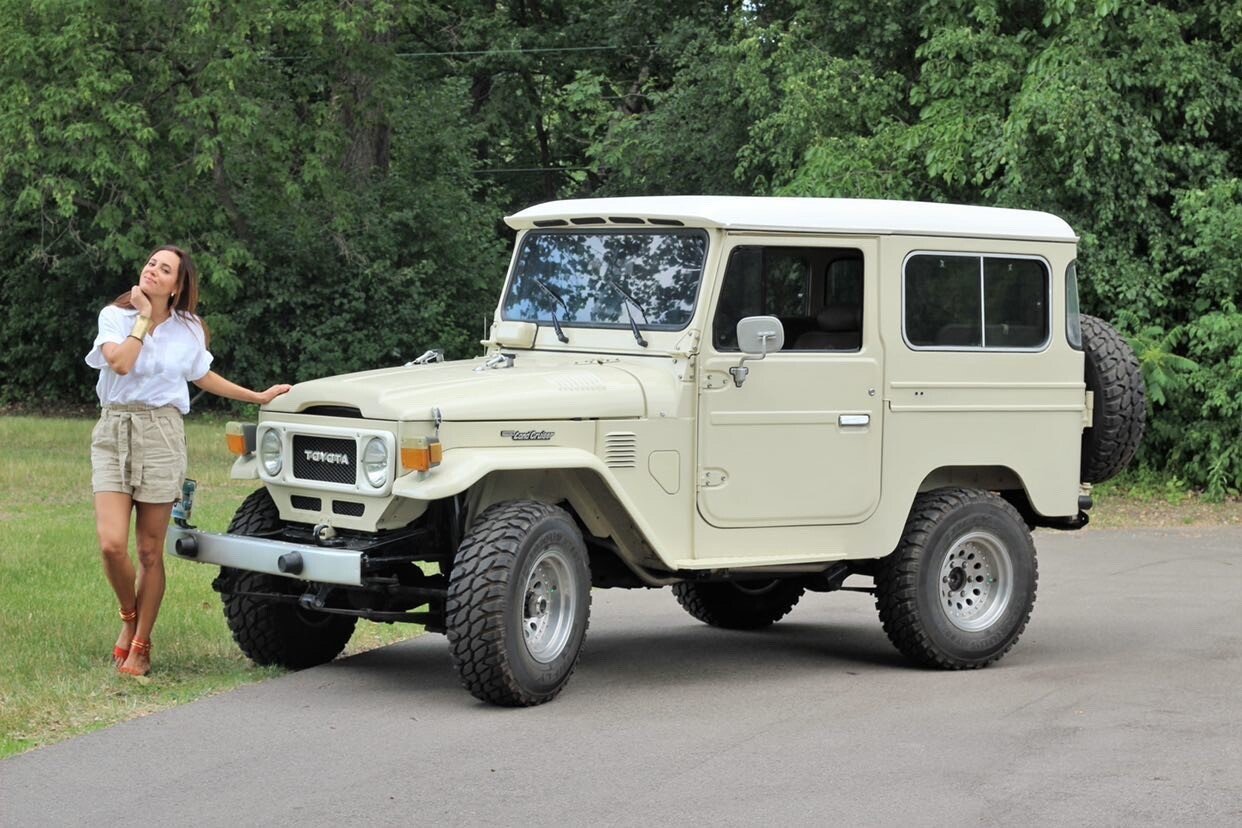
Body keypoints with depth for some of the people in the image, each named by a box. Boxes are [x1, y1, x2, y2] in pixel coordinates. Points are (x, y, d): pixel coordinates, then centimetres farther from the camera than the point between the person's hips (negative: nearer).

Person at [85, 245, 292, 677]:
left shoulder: (189, 329, 6)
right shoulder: (115, 316, 0)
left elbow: (203, 377, 24)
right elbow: (120, 363, -18)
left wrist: (259, 396, 24)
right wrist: (144, 318, -10)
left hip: (161, 434, 1)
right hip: (112, 432, -1)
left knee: (150, 552, 2)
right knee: (112, 544, -12)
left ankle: (140, 646, 14)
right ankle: (129, 617, 17)